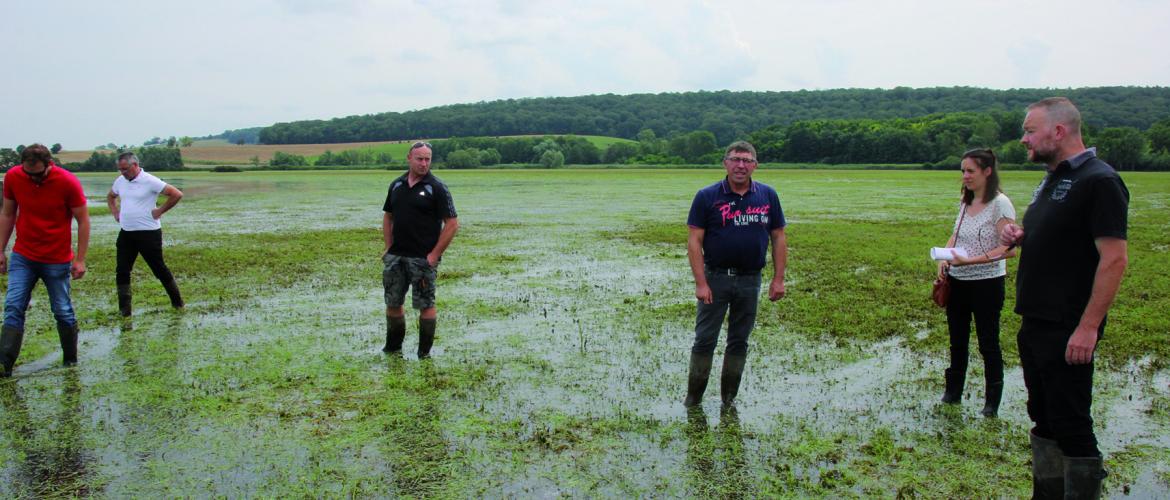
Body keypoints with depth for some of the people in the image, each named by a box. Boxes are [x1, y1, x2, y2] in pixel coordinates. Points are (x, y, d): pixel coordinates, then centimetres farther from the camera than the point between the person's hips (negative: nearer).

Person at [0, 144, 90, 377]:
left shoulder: (68, 182, -15)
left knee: (63, 312, 5)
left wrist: (80, 260, -9)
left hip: (57, 261, -3)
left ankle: (71, 360, 21)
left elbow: (83, 221, -8)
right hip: (22, 256, 3)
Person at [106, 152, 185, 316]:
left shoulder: (150, 181, -14)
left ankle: (177, 302, 19)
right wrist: (115, 212, 12)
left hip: (148, 233, -6)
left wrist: (160, 211, -13)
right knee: (122, 271, 2)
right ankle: (125, 309, 7)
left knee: (159, 269, 4)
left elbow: (177, 194, -18)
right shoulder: (120, 181, 7)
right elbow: (110, 197, 28)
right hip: (126, 233, 6)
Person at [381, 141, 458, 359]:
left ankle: (425, 353, 12)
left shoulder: (437, 187, -8)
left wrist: (434, 255, -13)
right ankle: (393, 348, 26)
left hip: (423, 258, -5)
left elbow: (452, 224, -11)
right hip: (395, 257, 5)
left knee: (425, 305, 1)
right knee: (392, 303, 11)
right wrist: (389, 248, 8)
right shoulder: (396, 185, 9)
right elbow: (388, 217, 19)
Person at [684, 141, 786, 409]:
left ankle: (729, 398, 24)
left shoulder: (767, 195, 3)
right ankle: (693, 398, 15)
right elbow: (694, 241, -7)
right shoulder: (707, 196, -6)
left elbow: (778, 237, 7)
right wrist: (700, 283, -14)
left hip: (750, 280, 3)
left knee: (739, 342, 11)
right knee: (704, 341, 3)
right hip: (716, 278, -2)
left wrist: (779, 279, 1)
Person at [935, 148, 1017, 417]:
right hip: (957, 282, 7)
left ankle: (992, 402, 19)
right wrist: (945, 259, 0)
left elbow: (1009, 249, -20)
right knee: (957, 340, 18)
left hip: (986, 283, -7)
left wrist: (970, 260, -26)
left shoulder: (1000, 204, -15)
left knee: (988, 343, 5)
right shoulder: (965, 202, 7)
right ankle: (953, 392, 32)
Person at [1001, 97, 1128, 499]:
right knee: (1044, 420, 16)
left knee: (1072, 428, -1)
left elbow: (1114, 259, -19)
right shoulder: (1051, 180, 15)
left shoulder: (1099, 181, -13)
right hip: (1035, 324, 9)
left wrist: (1088, 327, -23)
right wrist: (1019, 237, 4)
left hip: (1068, 331, -9)